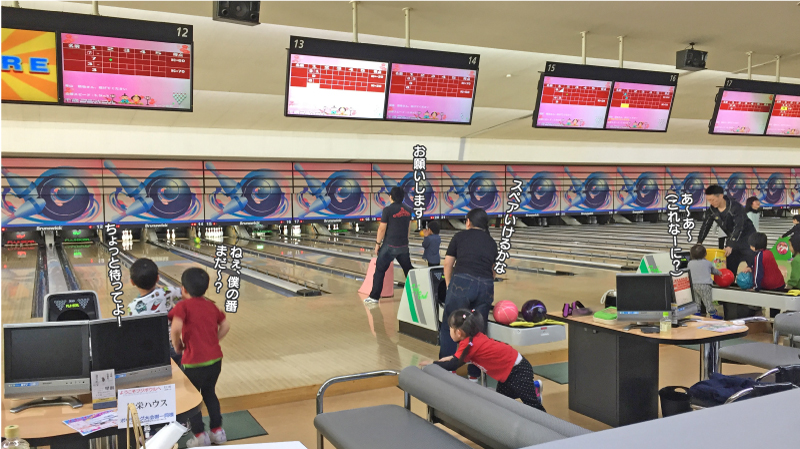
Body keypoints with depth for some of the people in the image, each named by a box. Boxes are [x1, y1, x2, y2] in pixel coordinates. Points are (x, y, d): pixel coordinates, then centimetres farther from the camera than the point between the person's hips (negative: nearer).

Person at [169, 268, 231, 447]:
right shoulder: (211, 305, 7)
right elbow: (225, 326, 10)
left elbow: (176, 328, -25)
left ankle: (200, 435, 17)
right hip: (215, 359, 6)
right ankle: (217, 431, 28)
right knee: (209, 393, 23)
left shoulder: (183, 306, -11)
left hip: (194, 362, -6)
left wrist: (177, 346, -8)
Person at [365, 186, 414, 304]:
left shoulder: (388, 210, -13)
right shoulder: (408, 210, 5)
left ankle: (374, 297, 1)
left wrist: (378, 243, -3)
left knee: (380, 270, 2)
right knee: (408, 269, 18)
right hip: (403, 246, 5)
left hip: (390, 246, -5)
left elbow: (382, 228, -12)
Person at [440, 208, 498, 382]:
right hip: (485, 287, 3)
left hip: (461, 283, -3)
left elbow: (448, 265, 13)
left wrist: (450, 287, 22)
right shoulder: (491, 243, 21)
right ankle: (474, 375, 18)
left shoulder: (460, 236, 13)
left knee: (449, 328, 10)